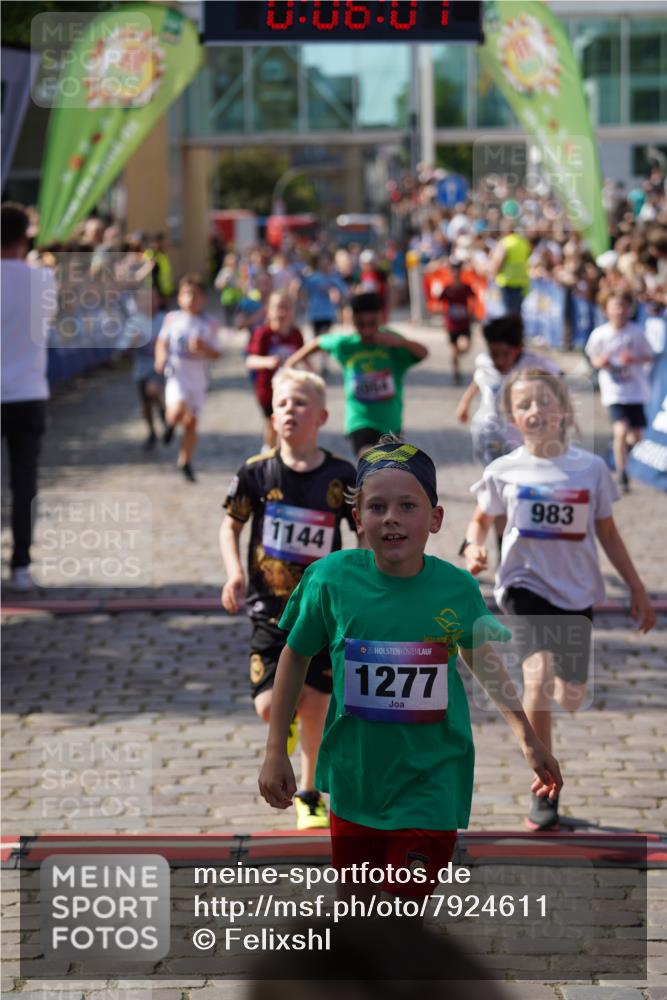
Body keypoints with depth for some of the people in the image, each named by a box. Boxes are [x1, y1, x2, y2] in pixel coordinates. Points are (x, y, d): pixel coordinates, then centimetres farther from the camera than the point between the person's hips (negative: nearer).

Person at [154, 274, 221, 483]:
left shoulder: (208, 324, 2)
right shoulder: (172, 319, 2)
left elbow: (215, 354, 4)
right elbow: (162, 342, 13)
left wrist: (203, 347, -17)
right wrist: (161, 358, -7)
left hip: (198, 376, 2)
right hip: (177, 373, -2)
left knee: (191, 421, 7)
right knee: (177, 410, -27)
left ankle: (185, 462, 23)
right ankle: (170, 424, 10)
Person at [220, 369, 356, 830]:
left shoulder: (342, 477, -6)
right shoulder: (257, 472, -5)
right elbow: (231, 526, 8)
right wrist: (235, 573, -6)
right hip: (270, 607, 0)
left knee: (314, 706, 1)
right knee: (270, 708, -10)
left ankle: (310, 796, 23)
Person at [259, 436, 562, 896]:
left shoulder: (458, 588, -10)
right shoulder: (332, 579, -12)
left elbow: (482, 657, 9)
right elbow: (296, 655, 4)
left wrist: (529, 739, 14)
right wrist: (275, 750, 4)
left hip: (430, 785, -1)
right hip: (355, 779, 2)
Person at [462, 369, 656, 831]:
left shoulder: (591, 468, -1)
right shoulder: (505, 471, -3)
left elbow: (607, 532, 8)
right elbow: (481, 520, 12)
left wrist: (637, 589, 9)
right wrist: (473, 547, -10)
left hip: (576, 591, 2)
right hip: (526, 584, -2)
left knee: (571, 697, 6)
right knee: (539, 675, -23)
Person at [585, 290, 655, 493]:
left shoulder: (637, 333, -7)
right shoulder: (600, 334, -8)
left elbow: (649, 356, 2)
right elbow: (593, 358, 6)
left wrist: (634, 359, -18)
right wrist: (600, 362, -17)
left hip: (636, 390, 2)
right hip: (614, 391, -2)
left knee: (635, 436, 9)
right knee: (621, 430, -19)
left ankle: (621, 446, 47)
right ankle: (621, 476, -6)